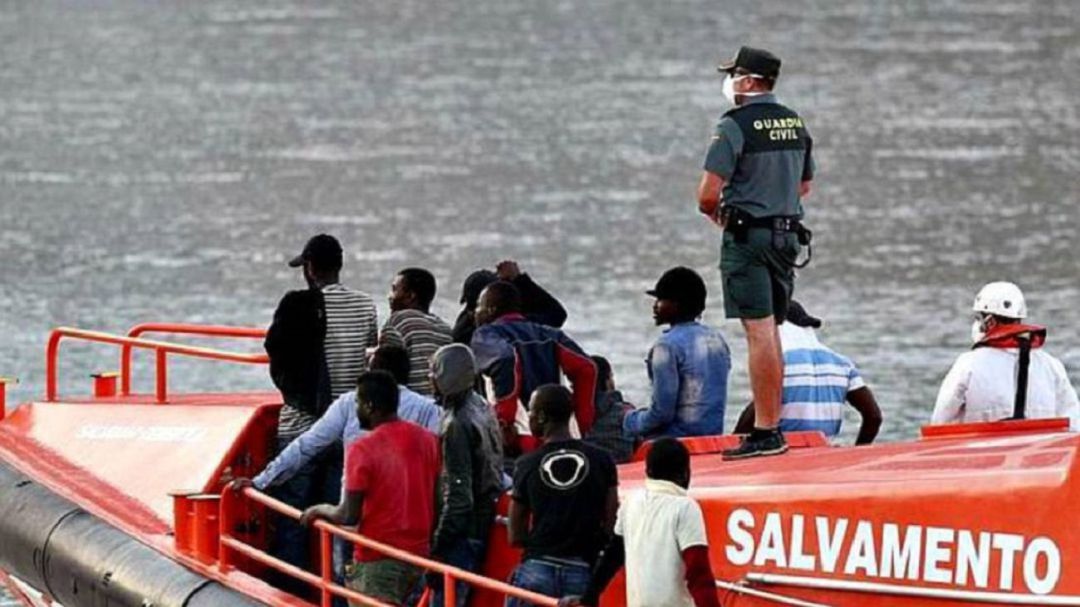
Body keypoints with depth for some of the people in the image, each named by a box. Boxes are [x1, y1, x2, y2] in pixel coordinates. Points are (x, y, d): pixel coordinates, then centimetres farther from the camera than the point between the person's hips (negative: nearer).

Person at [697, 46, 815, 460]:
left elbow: (708, 194, -15)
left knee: (759, 333, -10)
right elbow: (804, 185, 23)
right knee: (771, 333, 14)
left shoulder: (735, 126, -12)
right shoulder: (795, 124, 11)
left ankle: (765, 432, -12)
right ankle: (772, 425, 16)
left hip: (749, 236, -7)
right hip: (788, 234, 7)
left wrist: (717, 214, 5)